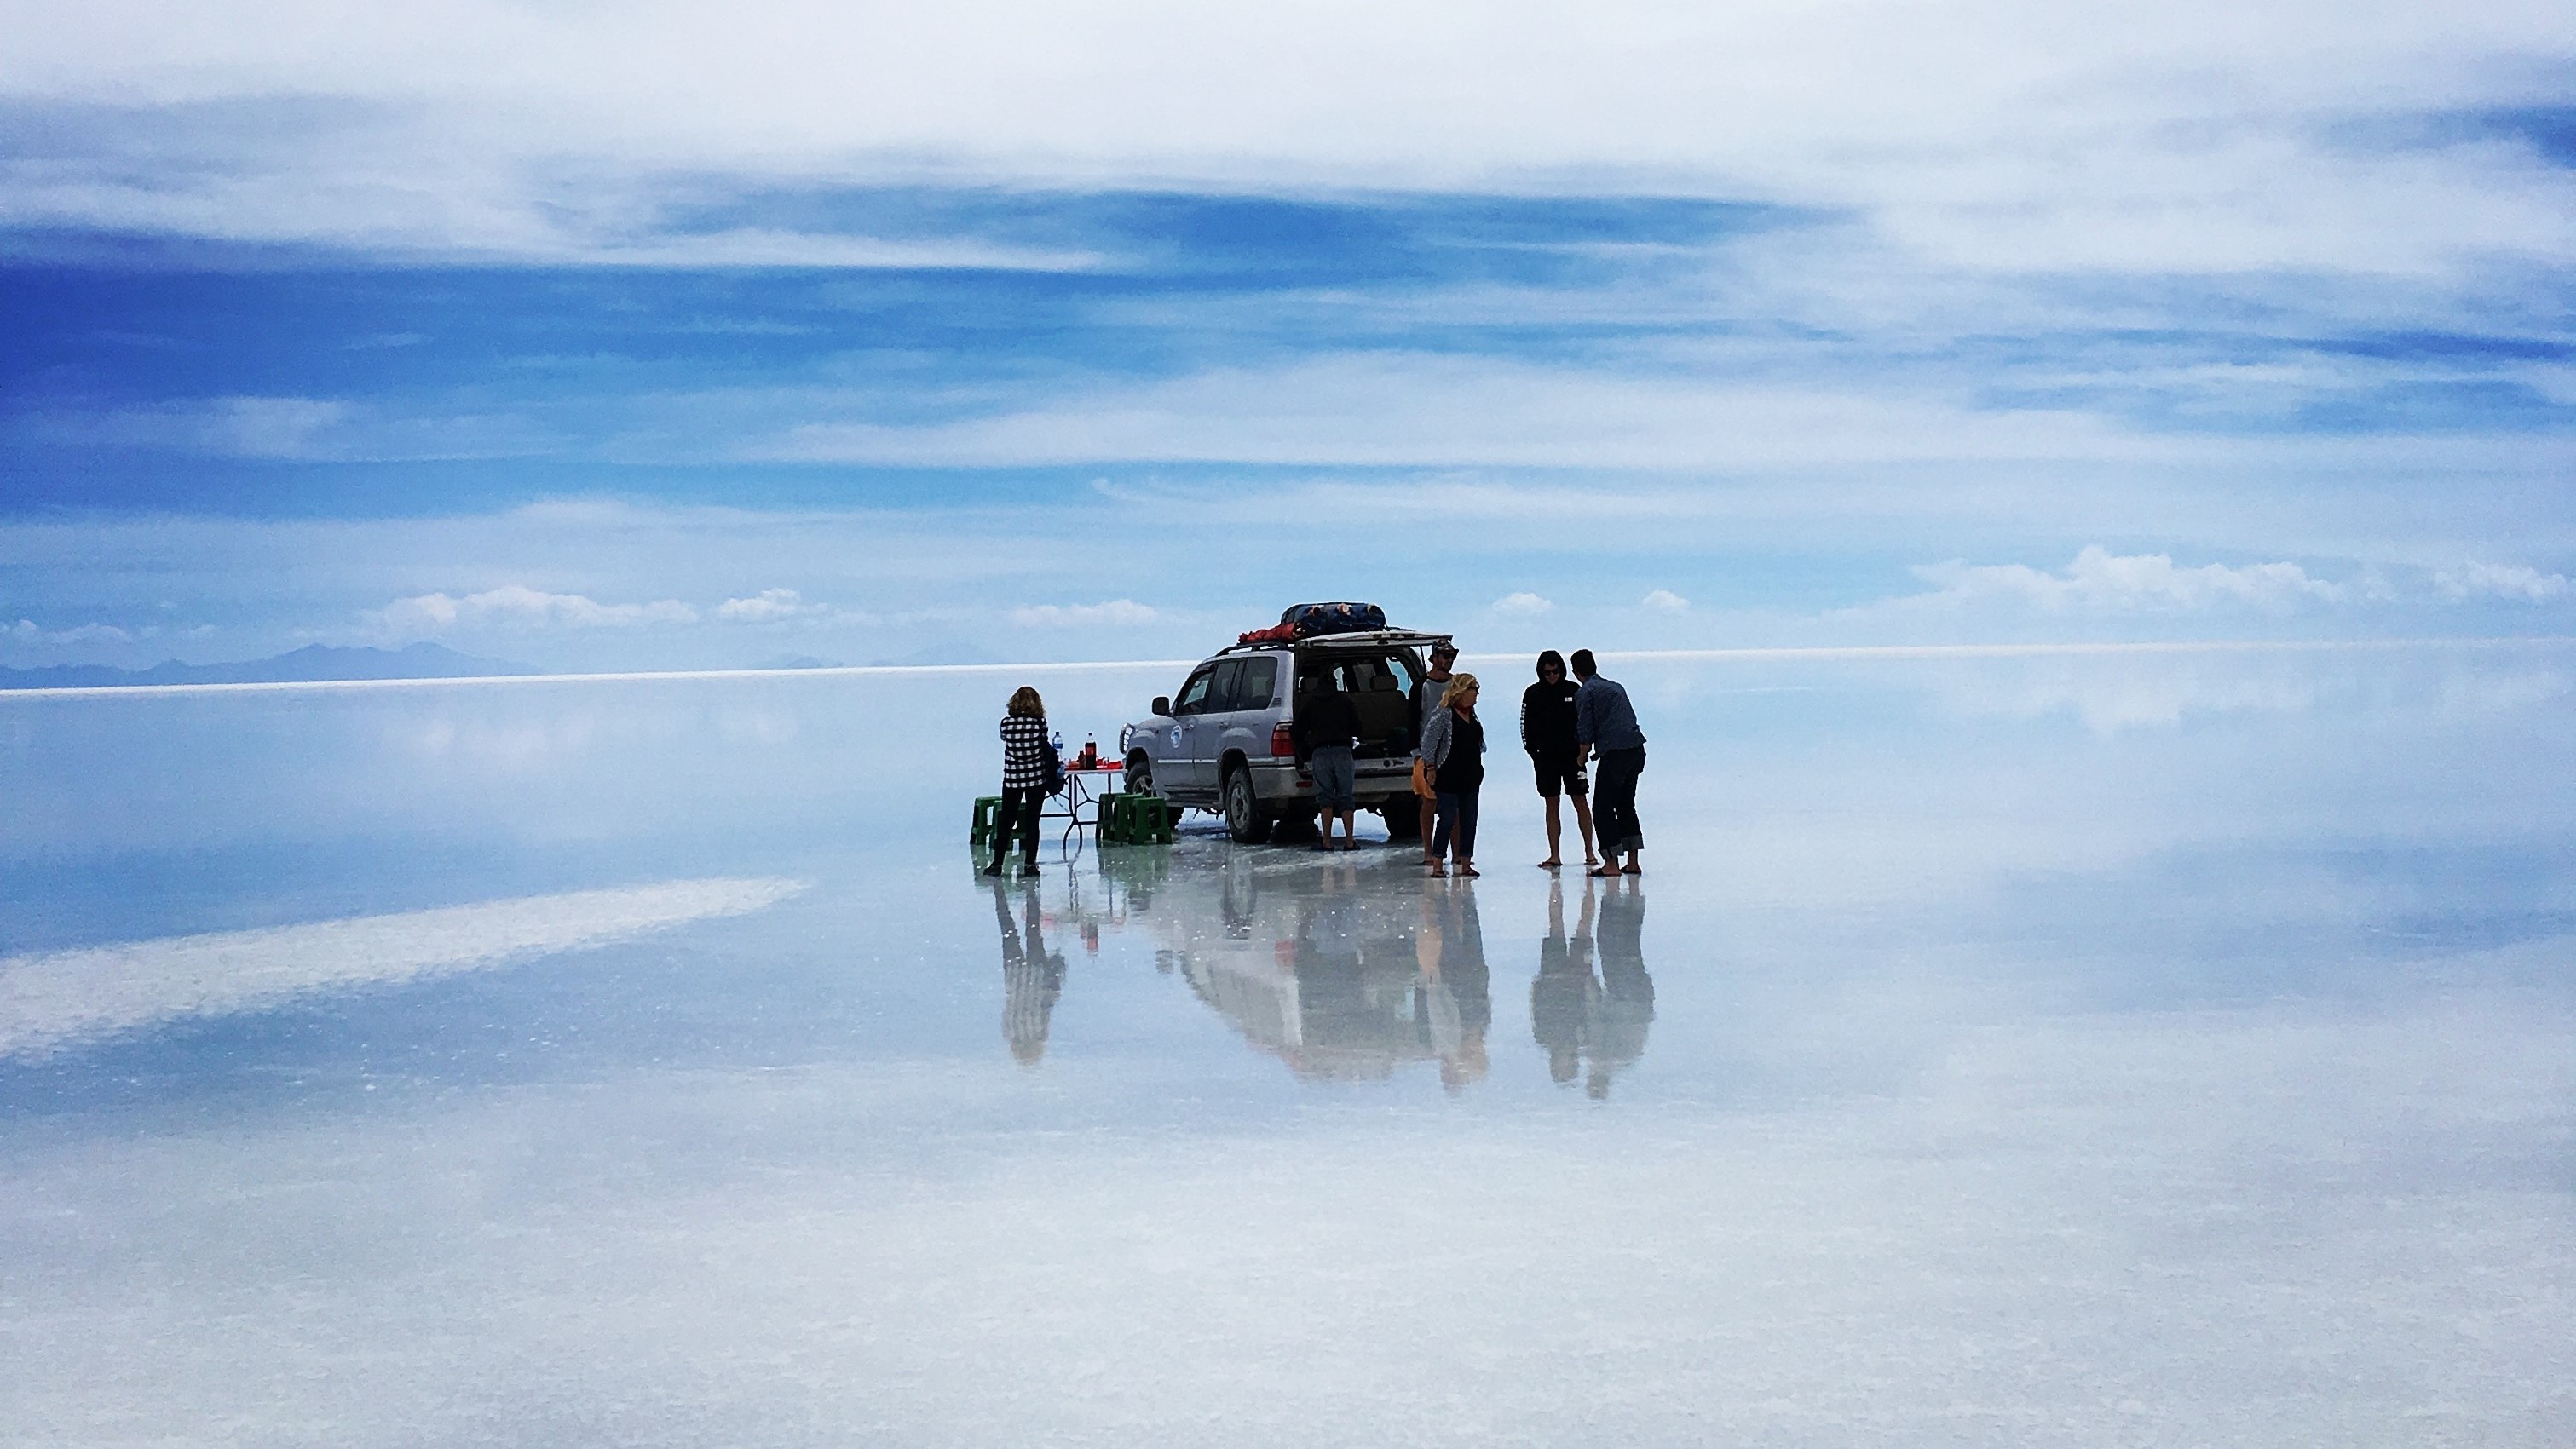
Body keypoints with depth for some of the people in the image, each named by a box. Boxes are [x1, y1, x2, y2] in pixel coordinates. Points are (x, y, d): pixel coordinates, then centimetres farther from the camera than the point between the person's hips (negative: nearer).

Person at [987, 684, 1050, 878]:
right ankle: (1030, 864, 4)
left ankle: (997, 863, 13)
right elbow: (1045, 749, -2)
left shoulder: (1006, 722, -6)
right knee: (1032, 821, 6)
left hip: (1012, 778, 1)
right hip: (1036, 778, -1)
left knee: (1006, 821, 11)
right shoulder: (1040, 723, -10)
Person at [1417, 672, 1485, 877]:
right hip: (1448, 778, -7)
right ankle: (1437, 864, -2)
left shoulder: (1472, 716, 12)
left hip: (1471, 778, 7)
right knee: (1448, 820, -7)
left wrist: (1478, 770, 17)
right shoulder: (1443, 715, -11)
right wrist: (1431, 768, -11)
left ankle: (1466, 863, 12)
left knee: (1469, 821, 6)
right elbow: (1428, 742, -11)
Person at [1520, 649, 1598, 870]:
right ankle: (1554, 856, 6)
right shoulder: (1533, 694, 2)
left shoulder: (1573, 690, 0)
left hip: (1572, 755, -1)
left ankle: (1589, 852, 4)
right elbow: (1526, 726, 5)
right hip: (1546, 757, 1)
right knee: (1551, 805, 4)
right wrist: (1533, 752, -3)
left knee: (1580, 802, -2)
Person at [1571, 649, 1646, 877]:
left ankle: (1612, 864, -2)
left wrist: (1582, 757, 11)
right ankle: (1633, 862, 15)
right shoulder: (1616, 687, 21)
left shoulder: (1584, 693, -1)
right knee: (1626, 805, 16)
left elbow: (1585, 732, -6)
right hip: (1637, 748, 7)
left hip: (1615, 753, -7)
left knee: (1604, 807, 1)